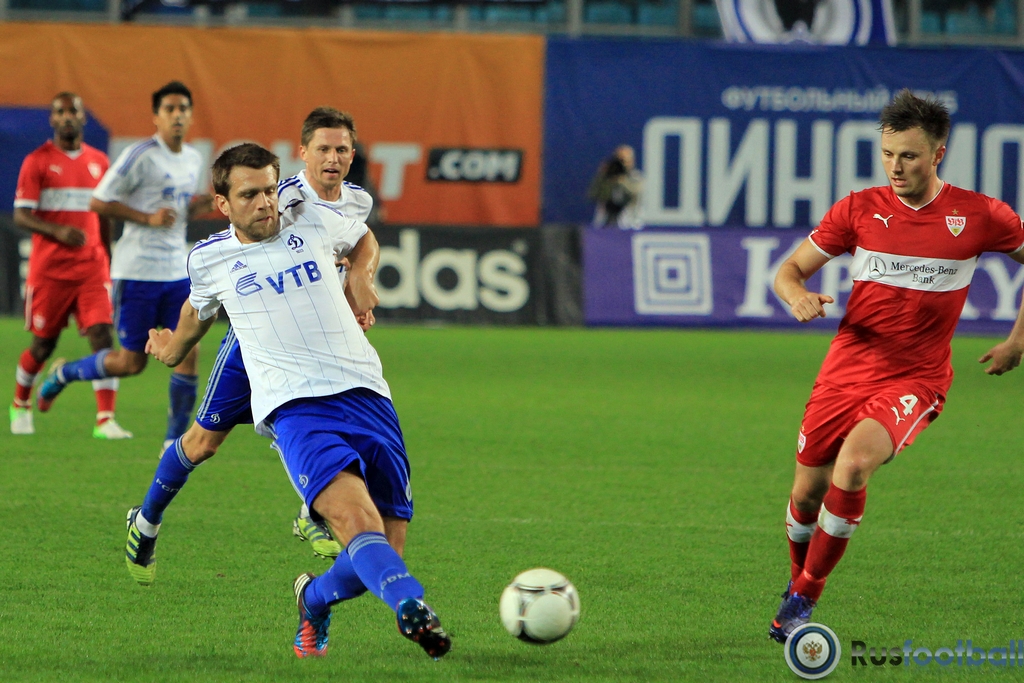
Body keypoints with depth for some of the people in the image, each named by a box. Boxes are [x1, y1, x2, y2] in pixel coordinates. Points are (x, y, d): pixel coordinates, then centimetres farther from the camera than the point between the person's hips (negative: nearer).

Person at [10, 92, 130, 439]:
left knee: (102, 336, -12)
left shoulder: (99, 162, 11)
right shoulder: (37, 162, -3)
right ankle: (20, 405, 31)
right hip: (49, 267, -3)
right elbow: (21, 215, -8)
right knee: (43, 342, 6)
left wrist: (107, 263, 19)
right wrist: (58, 231, -25)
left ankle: (106, 420, -15)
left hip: (91, 267, 3)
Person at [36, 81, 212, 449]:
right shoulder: (141, 156, -12)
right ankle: (63, 373, 25)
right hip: (137, 271, -6)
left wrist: (198, 206, 4)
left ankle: (175, 441, 5)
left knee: (189, 352, -5)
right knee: (131, 361, -2)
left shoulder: (194, 159, 12)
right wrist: (148, 218, -18)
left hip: (177, 271, 6)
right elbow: (99, 203, -11)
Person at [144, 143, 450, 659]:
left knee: (381, 551, 0)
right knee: (354, 515, -30)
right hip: (293, 406, -3)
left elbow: (363, 239, 34)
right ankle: (413, 609, -50)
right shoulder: (209, 259, 11)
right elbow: (199, 310, 35)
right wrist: (173, 345, 52)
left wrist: (360, 279, 14)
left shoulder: (311, 219, 12)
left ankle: (314, 601, 29)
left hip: (364, 393, 3)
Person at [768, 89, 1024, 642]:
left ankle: (803, 598, -13)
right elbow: (790, 270, 6)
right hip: (847, 367, 3)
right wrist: (799, 296, -17)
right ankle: (798, 579, 36)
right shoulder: (861, 209, 0)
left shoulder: (978, 216, -4)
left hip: (916, 378, -3)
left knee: (854, 462, -28)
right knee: (808, 491, 4)